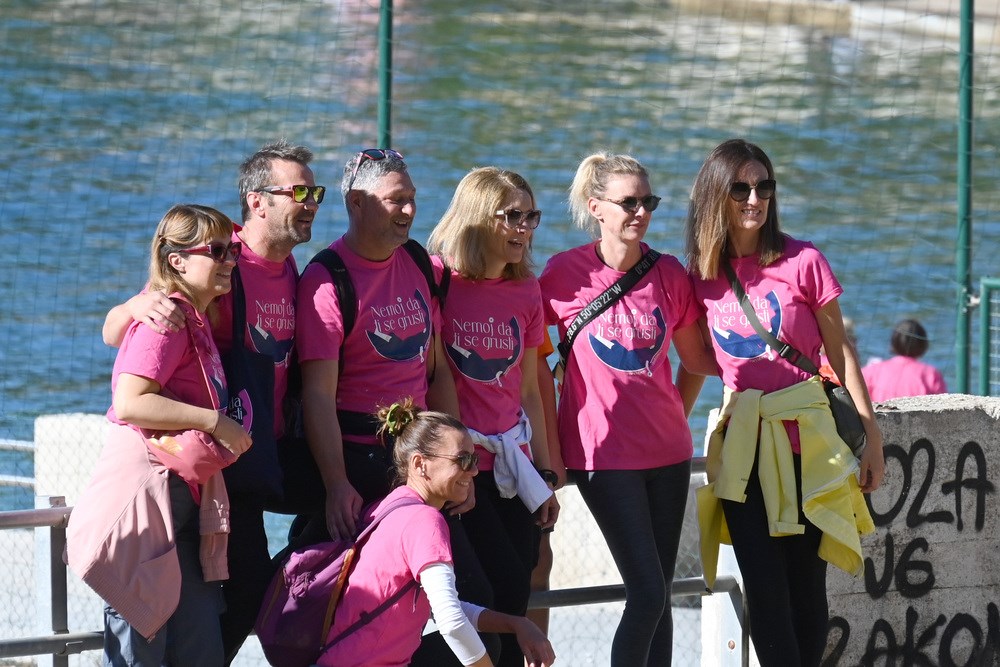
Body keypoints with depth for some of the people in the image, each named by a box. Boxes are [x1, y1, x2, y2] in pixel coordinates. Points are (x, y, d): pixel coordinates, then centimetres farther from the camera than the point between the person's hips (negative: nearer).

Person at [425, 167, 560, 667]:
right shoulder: (436, 279, -9)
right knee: (506, 587, -12)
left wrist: (544, 474, 16)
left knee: (515, 593, 2)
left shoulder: (525, 292, 10)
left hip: (513, 465, 6)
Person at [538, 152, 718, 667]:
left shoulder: (668, 274, 4)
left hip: (667, 451, 4)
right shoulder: (566, 272, -7)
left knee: (659, 595, 5)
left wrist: (674, 420, 12)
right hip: (603, 453, -4)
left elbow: (696, 362, 18)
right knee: (648, 593, -13)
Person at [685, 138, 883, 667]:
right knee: (765, 592, -4)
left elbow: (840, 352, 1)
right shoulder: (702, 275, 5)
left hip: (806, 439, -2)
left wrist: (871, 437, 0)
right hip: (742, 445, 2)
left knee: (806, 585, 1)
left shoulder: (802, 262, -4)